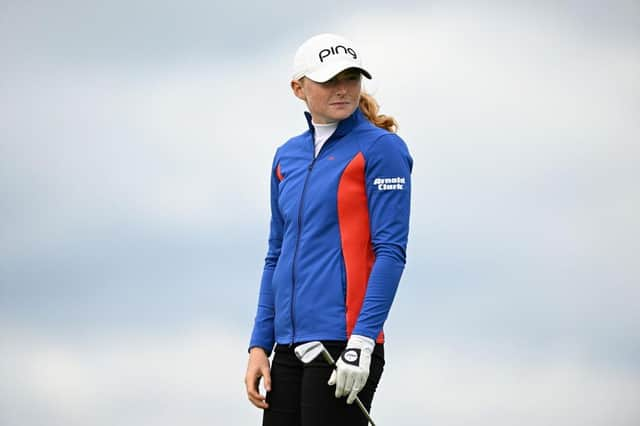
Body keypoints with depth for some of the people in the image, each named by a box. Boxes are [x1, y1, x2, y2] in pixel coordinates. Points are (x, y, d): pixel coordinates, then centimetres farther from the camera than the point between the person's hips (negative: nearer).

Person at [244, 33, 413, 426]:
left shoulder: (380, 149, -4)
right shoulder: (287, 157, 15)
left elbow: (390, 252, -10)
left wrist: (362, 341, -17)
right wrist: (260, 345, 13)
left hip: (343, 343, -7)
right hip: (290, 345, 7)